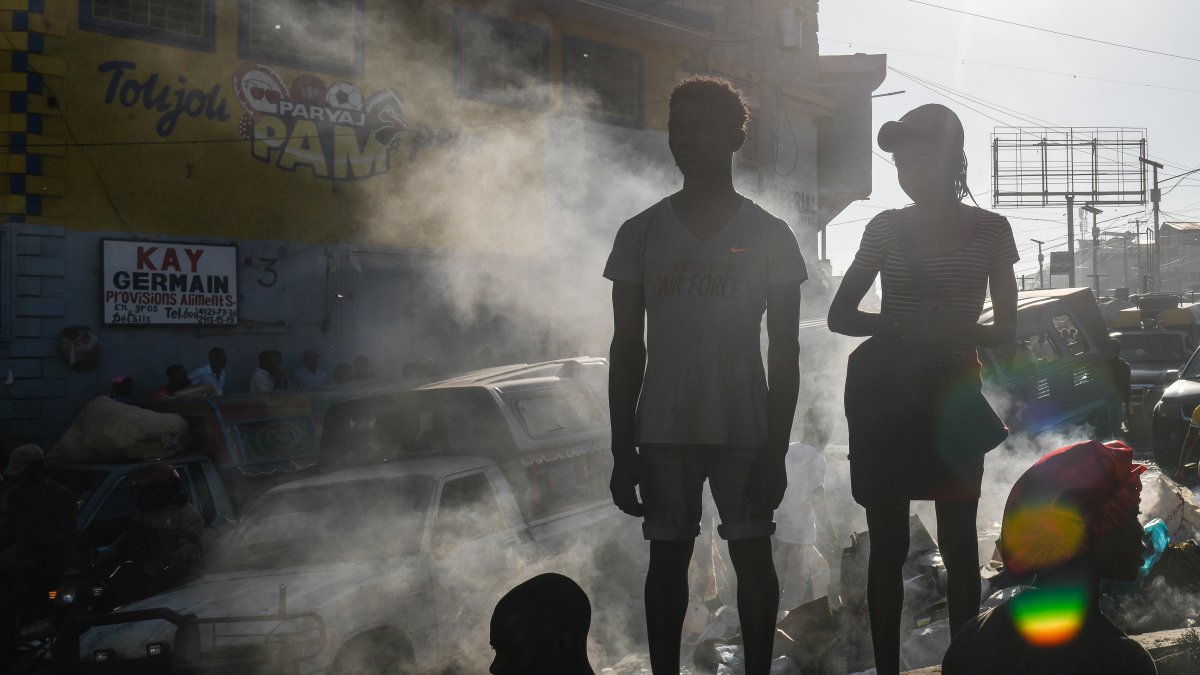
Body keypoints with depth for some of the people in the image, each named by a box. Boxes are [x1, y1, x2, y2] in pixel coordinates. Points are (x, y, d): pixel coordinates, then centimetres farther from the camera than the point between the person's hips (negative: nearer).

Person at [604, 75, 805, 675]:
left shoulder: (769, 236, 1)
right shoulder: (641, 233, 4)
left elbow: (785, 352, 2)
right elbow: (626, 348, 5)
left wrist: (777, 449, -4)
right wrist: (622, 451, 1)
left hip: (746, 432, -1)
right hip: (663, 430, 1)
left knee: (753, 557, 2)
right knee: (668, 558, 7)